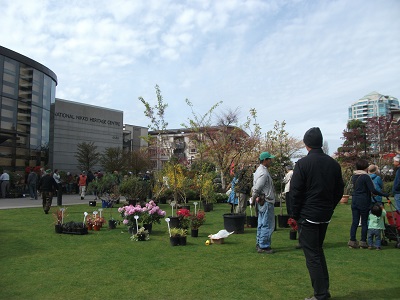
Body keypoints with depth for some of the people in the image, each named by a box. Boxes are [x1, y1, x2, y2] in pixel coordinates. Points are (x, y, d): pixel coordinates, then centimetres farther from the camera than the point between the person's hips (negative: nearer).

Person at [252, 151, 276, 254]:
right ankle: (263, 246, 3)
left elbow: (255, 188, 18)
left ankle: (259, 244, 25)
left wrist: (255, 200, 17)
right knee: (267, 225, -3)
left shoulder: (260, 170, 14)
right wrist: (254, 200, -8)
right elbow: (256, 189, -22)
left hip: (262, 202, 11)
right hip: (266, 202, -11)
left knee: (262, 224, 17)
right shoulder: (263, 173, -19)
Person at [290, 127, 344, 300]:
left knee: (312, 255, 3)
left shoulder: (302, 163, -14)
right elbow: (339, 190, 9)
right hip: (325, 215, 6)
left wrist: (295, 214, -3)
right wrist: (329, 208, 17)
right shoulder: (333, 164, 2)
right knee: (318, 250, 21)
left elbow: (295, 192, -13)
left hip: (307, 216, -6)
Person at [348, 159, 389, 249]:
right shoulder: (366, 177, -13)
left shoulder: (354, 176, 8)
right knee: (364, 222, 5)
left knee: (355, 222, 8)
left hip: (354, 201, 6)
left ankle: (352, 241, 8)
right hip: (364, 202, -6)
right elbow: (373, 190, -16)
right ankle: (363, 242, 7)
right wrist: (384, 194, -4)